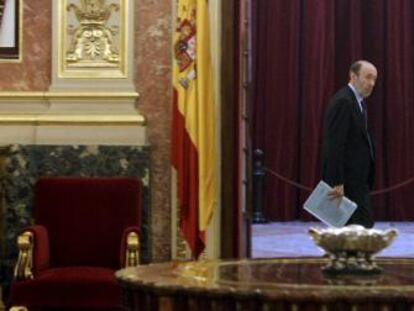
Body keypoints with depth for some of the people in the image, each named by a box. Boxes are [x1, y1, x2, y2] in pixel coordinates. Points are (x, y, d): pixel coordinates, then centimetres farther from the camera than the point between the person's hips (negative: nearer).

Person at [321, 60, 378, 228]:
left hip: (357, 178, 10)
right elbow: (334, 145, -21)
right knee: (363, 223, -11)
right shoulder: (343, 101, -15)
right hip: (348, 178, -10)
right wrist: (337, 182, -24)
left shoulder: (356, 101, 17)